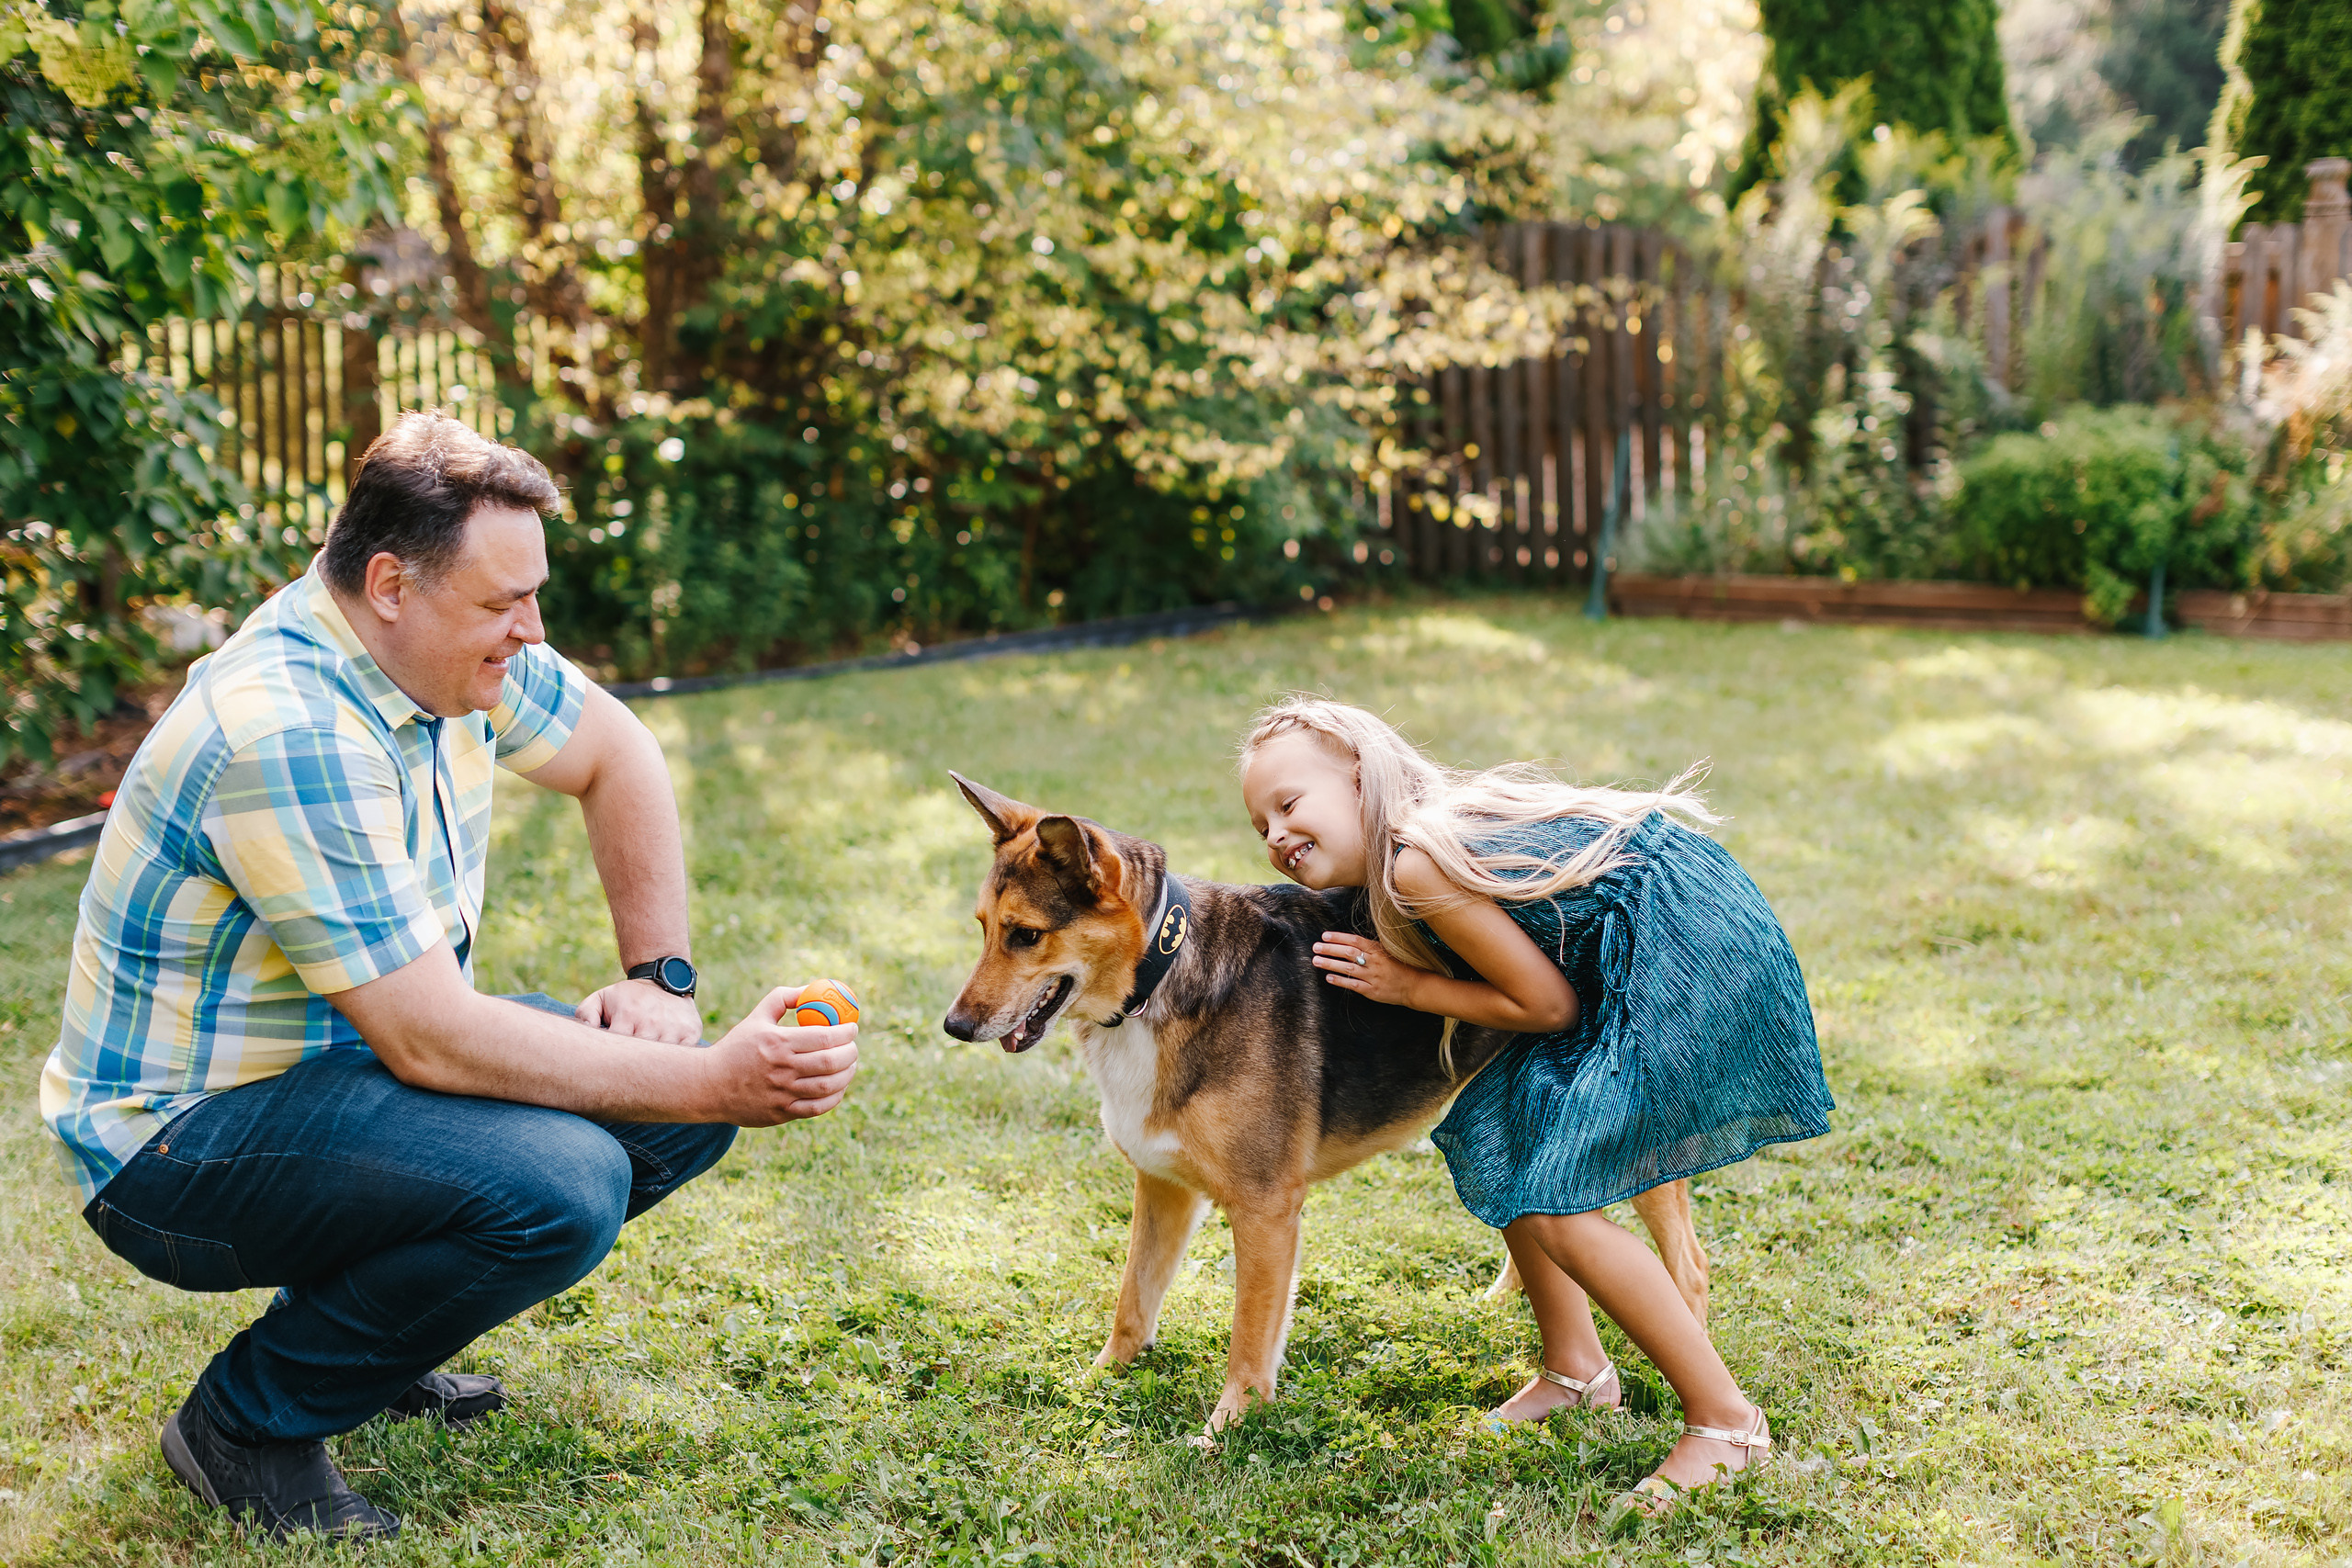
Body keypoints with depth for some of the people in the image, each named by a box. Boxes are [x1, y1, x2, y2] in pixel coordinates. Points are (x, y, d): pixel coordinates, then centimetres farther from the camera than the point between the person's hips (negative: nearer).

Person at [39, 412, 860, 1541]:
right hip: (177, 1142, -9)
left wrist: (661, 979, 4)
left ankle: (362, 1328, 14)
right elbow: (436, 1042, -30)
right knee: (561, 1184, -30)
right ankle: (252, 1422, -7)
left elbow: (615, 757, 15)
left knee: (679, 1101, -1)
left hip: (348, 1065, 9)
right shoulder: (289, 737, -30)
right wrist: (711, 1083, -27)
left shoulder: (442, 644, -3)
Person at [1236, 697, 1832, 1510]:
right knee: (1493, 1132, 15)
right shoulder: (1439, 821, 10)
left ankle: (1727, 1420, 1)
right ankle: (1575, 1368, 29)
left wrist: (1406, 986, -6)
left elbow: (1548, 1006, -14)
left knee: (1558, 1206, -11)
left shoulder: (1418, 867, -19)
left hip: (1694, 960, -11)